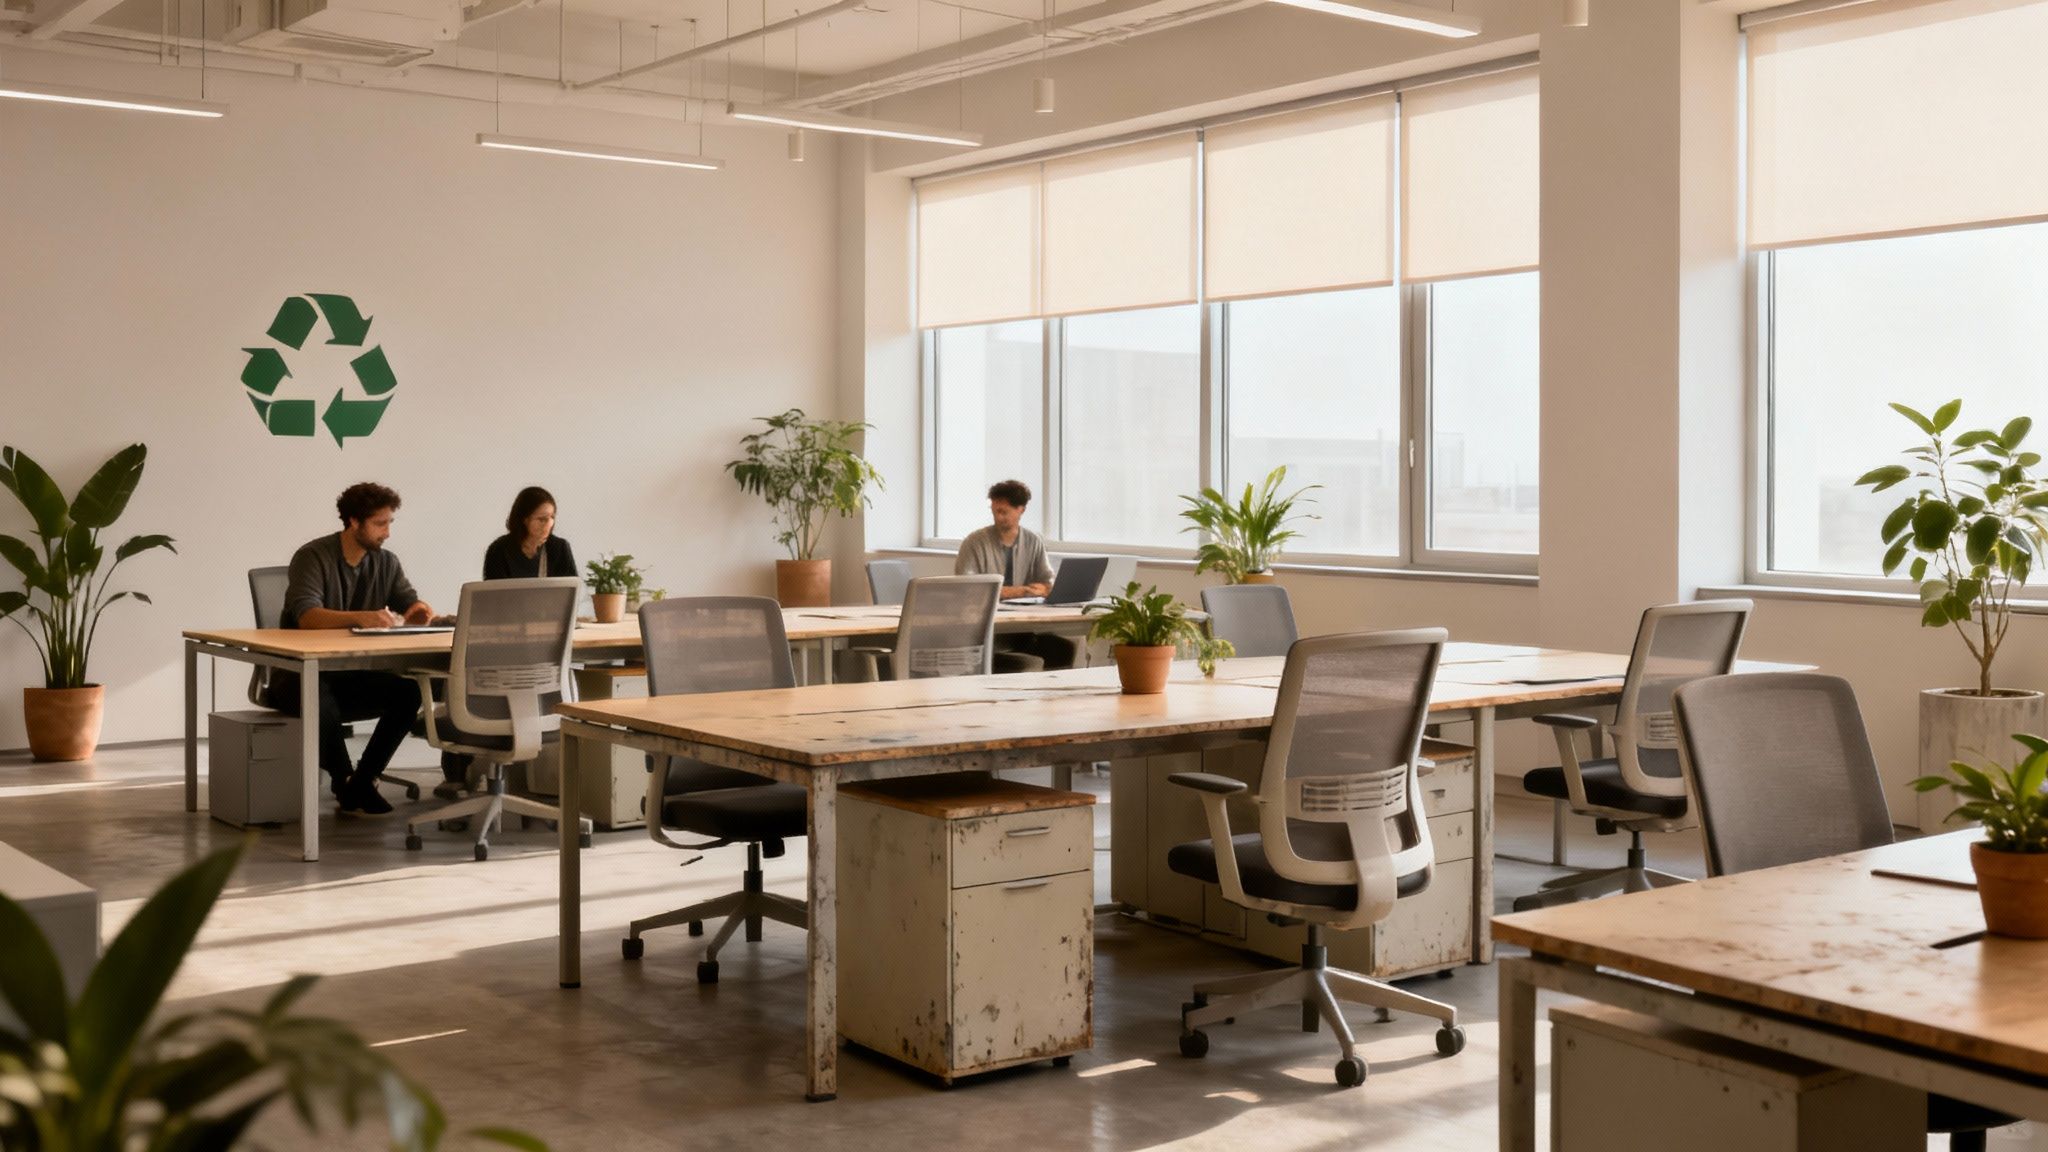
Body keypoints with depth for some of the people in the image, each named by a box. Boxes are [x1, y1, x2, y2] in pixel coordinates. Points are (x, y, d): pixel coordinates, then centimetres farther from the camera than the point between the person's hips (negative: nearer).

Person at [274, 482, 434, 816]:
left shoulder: (386, 563, 5)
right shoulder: (313, 557, -13)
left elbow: (412, 607, 4)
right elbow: (305, 616, -28)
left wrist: (420, 611, -22)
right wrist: (359, 617, -46)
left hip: (352, 675, 5)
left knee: (409, 693, -24)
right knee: (318, 698, -40)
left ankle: (363, 780, -12)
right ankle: (345, 782, -18)